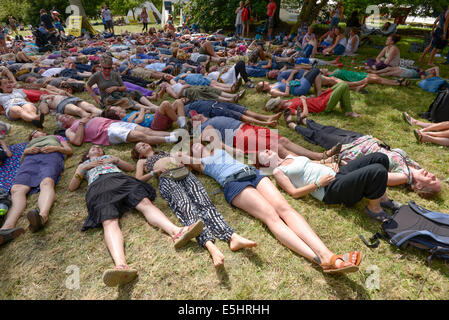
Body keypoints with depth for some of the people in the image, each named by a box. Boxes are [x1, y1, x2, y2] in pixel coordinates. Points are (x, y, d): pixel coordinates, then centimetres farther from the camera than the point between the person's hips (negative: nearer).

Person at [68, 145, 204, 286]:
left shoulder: (109, 157, 41)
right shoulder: (83, 165, 40)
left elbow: (131, 167, 31)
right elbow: (71, 187, 27)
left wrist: (114, 160, 16)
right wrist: (84, 168, 13)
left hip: (120, 179, 2)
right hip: (98, 188, -1)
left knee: (145, 202, -29)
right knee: (109, 221, -32)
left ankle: (176, 232, -54)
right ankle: (121, 265, -60)